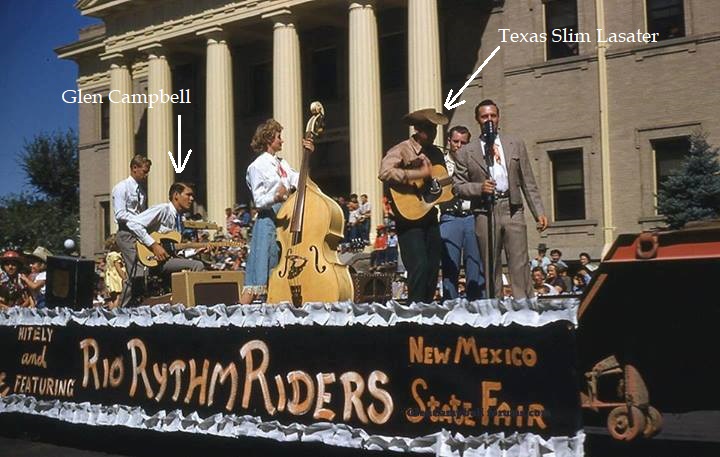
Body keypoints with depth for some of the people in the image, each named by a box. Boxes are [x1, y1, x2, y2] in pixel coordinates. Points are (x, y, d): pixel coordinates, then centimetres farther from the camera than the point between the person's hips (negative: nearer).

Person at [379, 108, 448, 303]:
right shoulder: (402, 150, -8)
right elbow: (385, 172, -26)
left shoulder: (436, 153, 16)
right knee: (419, 267, -16)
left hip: (430, 218, 7)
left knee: (433, 269, 8)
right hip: (409, 219, -7)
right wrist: (419, 174, -25)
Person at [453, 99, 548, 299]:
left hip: (513, 209, 1)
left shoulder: (515, 144, 13)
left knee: (520, 264, -4)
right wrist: (479, 188, -12)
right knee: (490, 268, 2)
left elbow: (528, 182, 12)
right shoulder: (466, 152, 6)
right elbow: (457, 186, 7)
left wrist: (539, 212, 6)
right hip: (485, 212, -1)